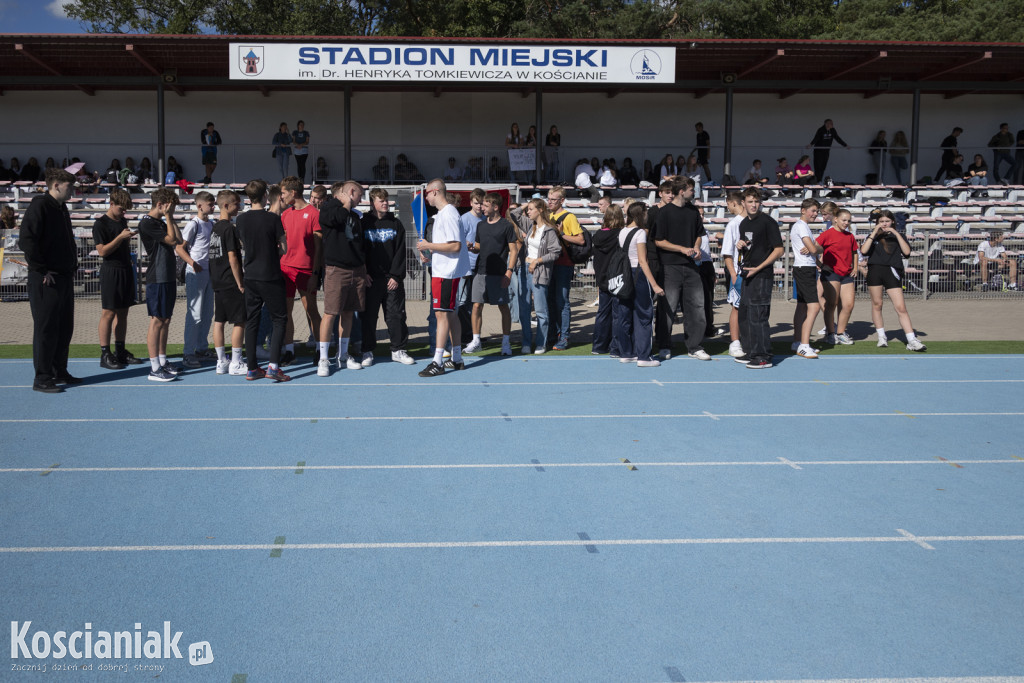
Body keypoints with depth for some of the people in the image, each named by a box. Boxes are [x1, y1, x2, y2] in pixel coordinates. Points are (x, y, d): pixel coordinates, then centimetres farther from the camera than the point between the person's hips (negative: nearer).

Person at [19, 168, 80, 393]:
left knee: (65, 328, 14)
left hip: (65, 278, 9)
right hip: (46, 281, -9)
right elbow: (26, 241, -20)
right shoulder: (39, 206, -12)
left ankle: (59, 372, 24)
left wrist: (72, 266, 15)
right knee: (46, 329, -4)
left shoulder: (61, 208, 17)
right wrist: (41, 270, -18)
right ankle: (42, 379, 3)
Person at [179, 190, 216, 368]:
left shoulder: (210, 224, 13)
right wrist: (192, 263, -26)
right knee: (195, 314, -8)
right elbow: (179, 247, -13)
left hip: (208, 272, 8)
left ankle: (201, 348, 25)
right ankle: (188, 353, -4)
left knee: (208, 313, 13)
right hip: (195, 273, -8)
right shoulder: (193, 224, -11)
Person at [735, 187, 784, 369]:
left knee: (758, 316, -9)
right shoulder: (744, 223, 14)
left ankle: (764, 357, -3)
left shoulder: (768, 222, -9)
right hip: (747, 274, 9)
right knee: (744, 315, 12)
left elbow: (779, 249, -12)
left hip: (762, 275, -9)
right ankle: (751, 352, 22)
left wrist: (758, 268, -16)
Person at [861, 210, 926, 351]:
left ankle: (912, 341, -10)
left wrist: (896, 234, -6)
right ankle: (881, 337, 19)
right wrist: (875, 232, -6)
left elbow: (907, 252, -3)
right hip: (875, 271, 1)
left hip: (892, 273, -1)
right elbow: (863, 250, -5)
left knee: (901, 307, -7)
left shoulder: (898, 236, 15)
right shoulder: (872, 236, 14)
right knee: (877, 304, 5)